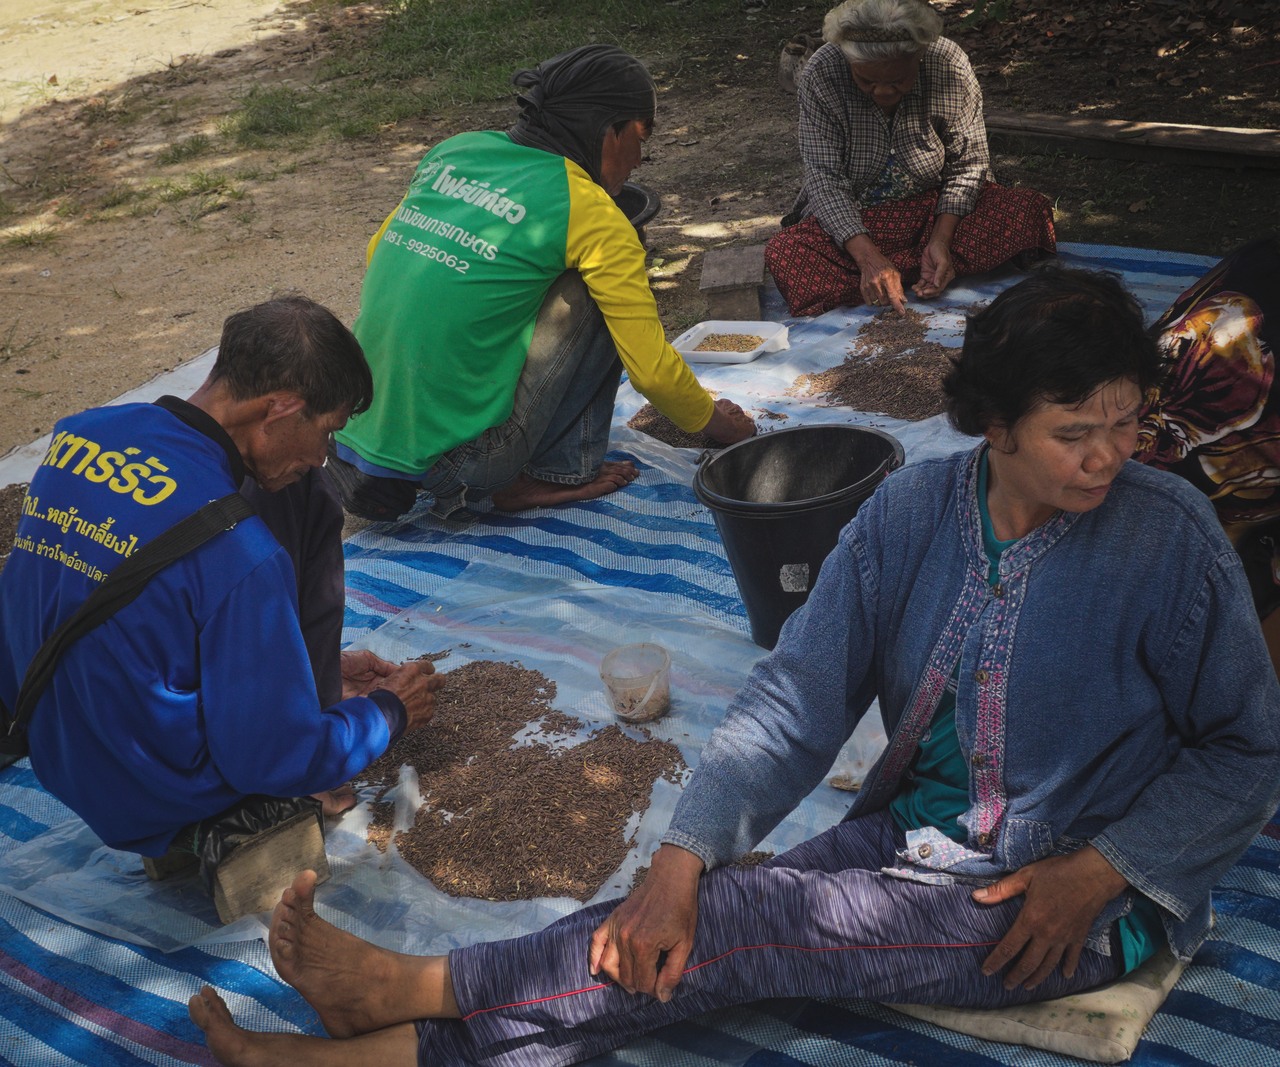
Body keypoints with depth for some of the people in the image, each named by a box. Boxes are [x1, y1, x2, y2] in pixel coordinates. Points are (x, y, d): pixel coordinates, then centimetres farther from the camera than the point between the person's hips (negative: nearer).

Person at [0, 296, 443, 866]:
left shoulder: (78, 433, -6)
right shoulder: (237, 552, -31)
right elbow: (275, 762, -24)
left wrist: (316, 663, 16)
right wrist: (390, 711, -2)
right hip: (172, 811, -7)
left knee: (296, 497, 9)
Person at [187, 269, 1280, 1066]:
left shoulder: (1169, 536, -15)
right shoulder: (915, 509, -6)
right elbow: (799, 691, -10)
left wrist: (1099, 870, -18)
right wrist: (680, 861, -22)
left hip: (1085, 902, -4)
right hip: (917, 835, 4)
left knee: (739, 925, -22)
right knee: (684, 927, -20)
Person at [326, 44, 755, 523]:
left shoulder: (452, 151, 9)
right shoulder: (591, 212, -7)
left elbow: (378, 256, 24)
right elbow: (652, 369, -5)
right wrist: (715, 421, 16)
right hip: (458, 461, -7)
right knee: (595, 294, 2)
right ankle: (561, 472, 7)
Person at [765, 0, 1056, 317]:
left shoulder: (950, 65, -17)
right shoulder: (821, 74, -20)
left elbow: (968, 164, -8)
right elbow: (825, 178, -22)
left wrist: (941, 240, -24)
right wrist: (868, 256, -35)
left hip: (940, 209, 1)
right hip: (851, 217, -1)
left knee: (1030, 210, -24)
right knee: (783, 255, -32)